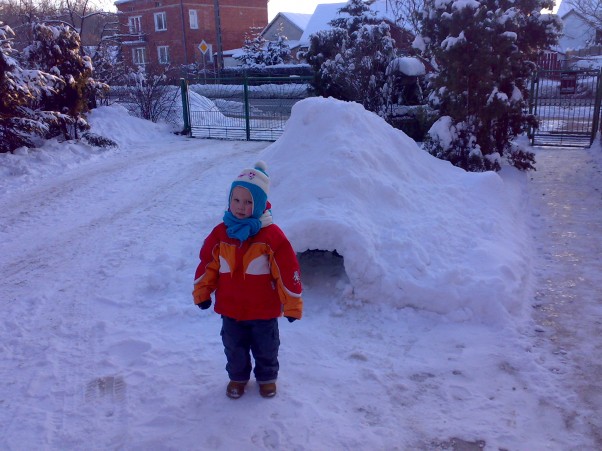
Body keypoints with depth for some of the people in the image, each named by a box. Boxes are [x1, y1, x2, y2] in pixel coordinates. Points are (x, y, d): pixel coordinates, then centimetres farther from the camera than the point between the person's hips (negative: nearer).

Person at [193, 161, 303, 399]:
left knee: (266, 348, 17)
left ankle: (267, 377, 41)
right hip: (230, 309, 3)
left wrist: (292, 304, -12)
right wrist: (201, 292, 9)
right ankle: (237, 377, 43)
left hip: (264, 310, -3)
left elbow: (288, 270, -14)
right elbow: (208, 264, 5)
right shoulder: (220, 232, -6)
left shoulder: (272, 235, -17)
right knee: (234, 348, 20)